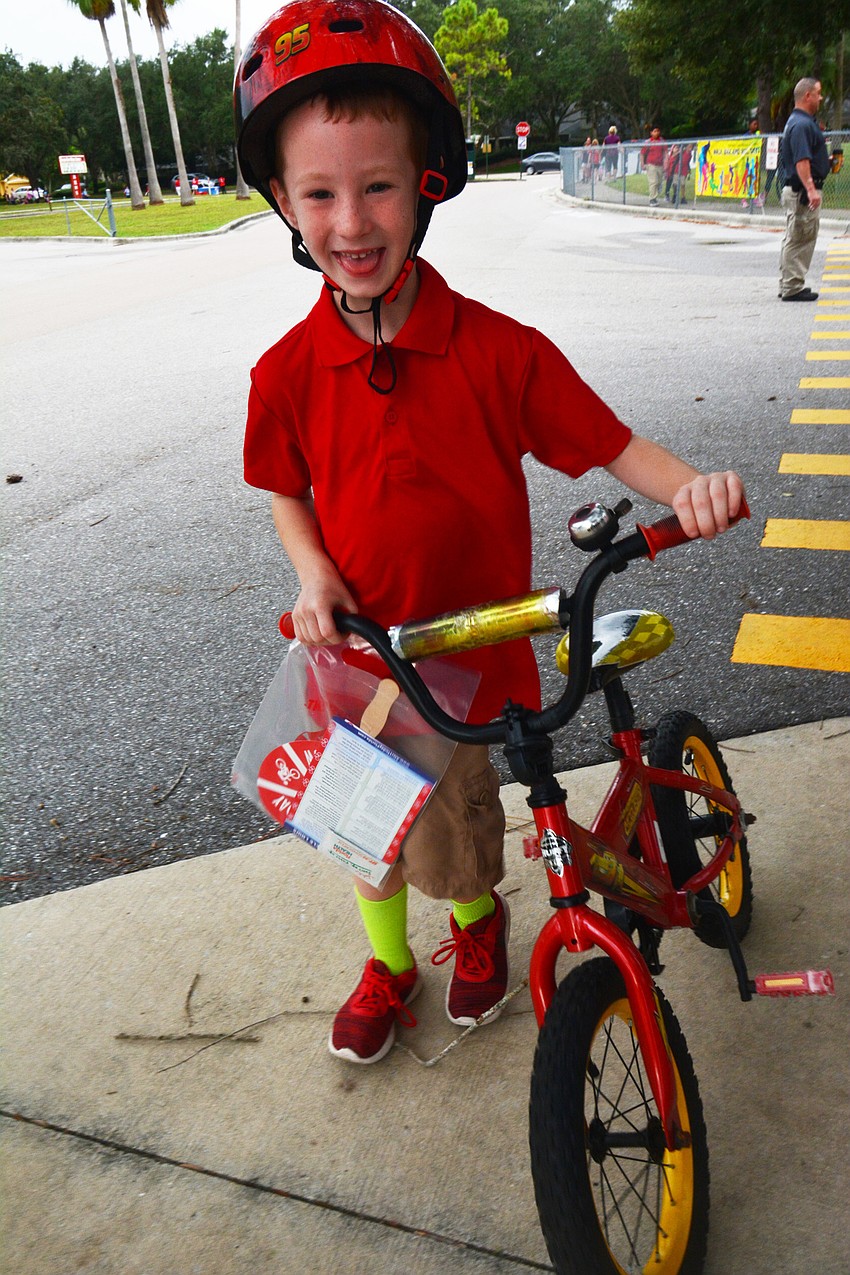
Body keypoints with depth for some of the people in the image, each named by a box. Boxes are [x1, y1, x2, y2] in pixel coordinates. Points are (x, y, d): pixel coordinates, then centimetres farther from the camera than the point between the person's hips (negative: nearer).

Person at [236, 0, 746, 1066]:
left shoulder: (498, 350, -15)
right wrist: (312, 572, -12)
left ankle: (478, 923, 54)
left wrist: (689, 486, -27)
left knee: (452, 844, 16)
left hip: (468, 659, -2)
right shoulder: (287, 372, -9)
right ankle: (387, 960, 53)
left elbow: (606, 444, -9)